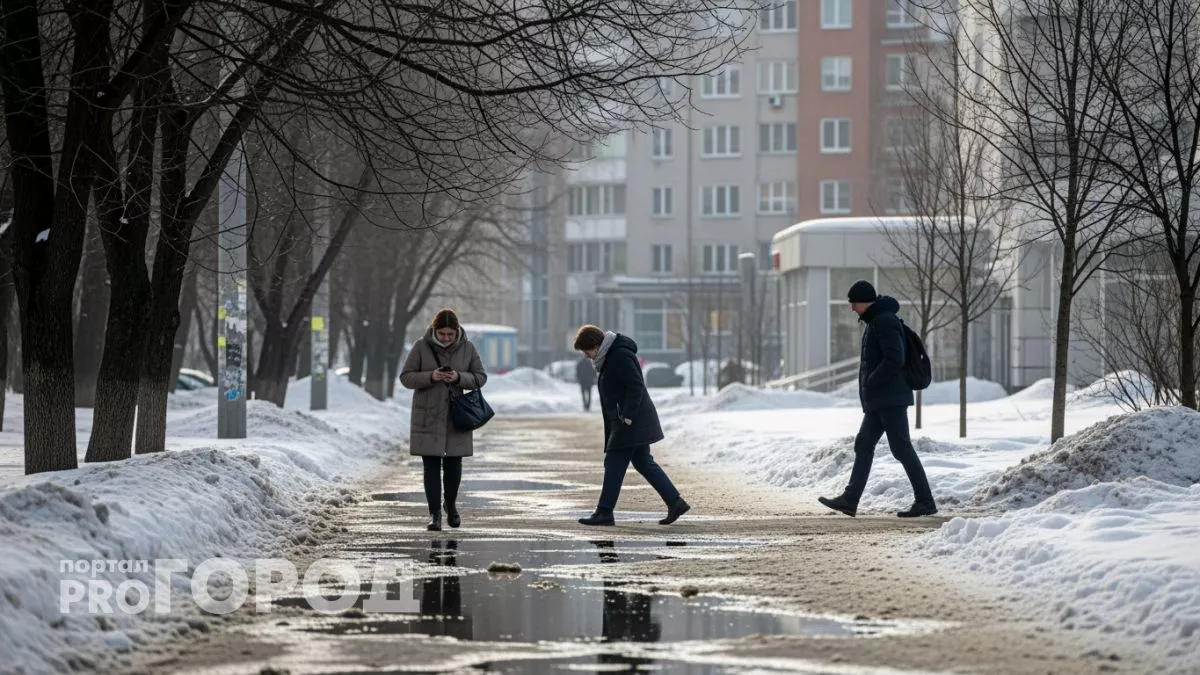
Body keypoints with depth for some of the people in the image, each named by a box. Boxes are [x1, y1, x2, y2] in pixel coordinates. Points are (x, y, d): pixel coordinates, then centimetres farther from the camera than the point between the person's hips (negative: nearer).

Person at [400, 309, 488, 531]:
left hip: (456, 416, 2)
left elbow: (480, 377, 2)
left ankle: (451, 505, 30)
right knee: (432, 465, -3)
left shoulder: (467, 348, 0)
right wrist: (430, 376, -22)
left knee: (453, 463, 7)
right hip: (428, 417, -2)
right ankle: (434, 513, 0)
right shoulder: (421, 347, -6)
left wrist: (459, 377, -18)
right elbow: (406, 377, -4)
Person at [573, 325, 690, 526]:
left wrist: (627, 416, -24)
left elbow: (636, 386, -22)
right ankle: (675, 502, 11)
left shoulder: (620, 356, -16)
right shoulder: (609, 357, 16)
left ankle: (604, 512, -3)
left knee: (614, 464, -6)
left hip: (631, 422, -11)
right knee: (643, 462, 12)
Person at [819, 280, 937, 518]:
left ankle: (925, 501, -3)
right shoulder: (875, 321, 17)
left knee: (901, 448, -7)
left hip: (890, 399, -11)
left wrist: (870, 384, -18)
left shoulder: (885, 322, -15)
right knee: (863, 445, 9)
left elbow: (894, 360, -24)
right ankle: (850, 499, 10)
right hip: (879, 400, 11)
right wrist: (868, 390, 16)